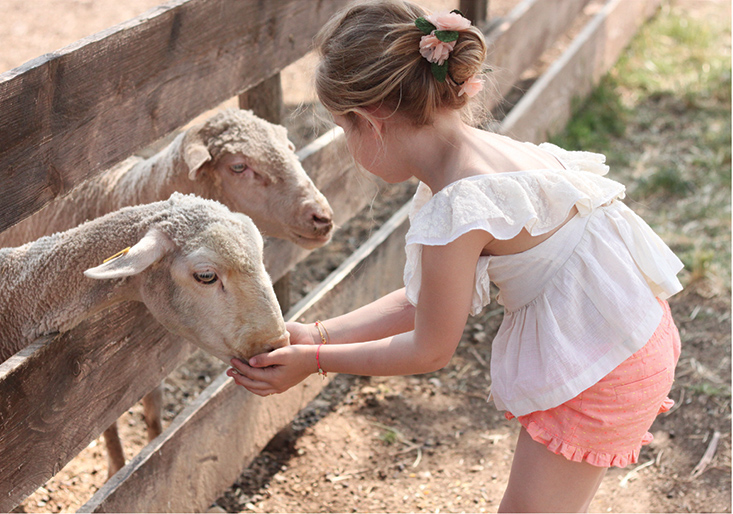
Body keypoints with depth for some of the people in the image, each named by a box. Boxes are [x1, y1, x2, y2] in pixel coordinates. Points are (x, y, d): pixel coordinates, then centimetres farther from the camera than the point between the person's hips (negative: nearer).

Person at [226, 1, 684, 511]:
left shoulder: (457, 214, -29)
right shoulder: (478, 150, 0)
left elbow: (430, 351, -13)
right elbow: (421, 301, 7)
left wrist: (312, 361, -5)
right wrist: (316, 334, 5)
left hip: (597, 371, -10)